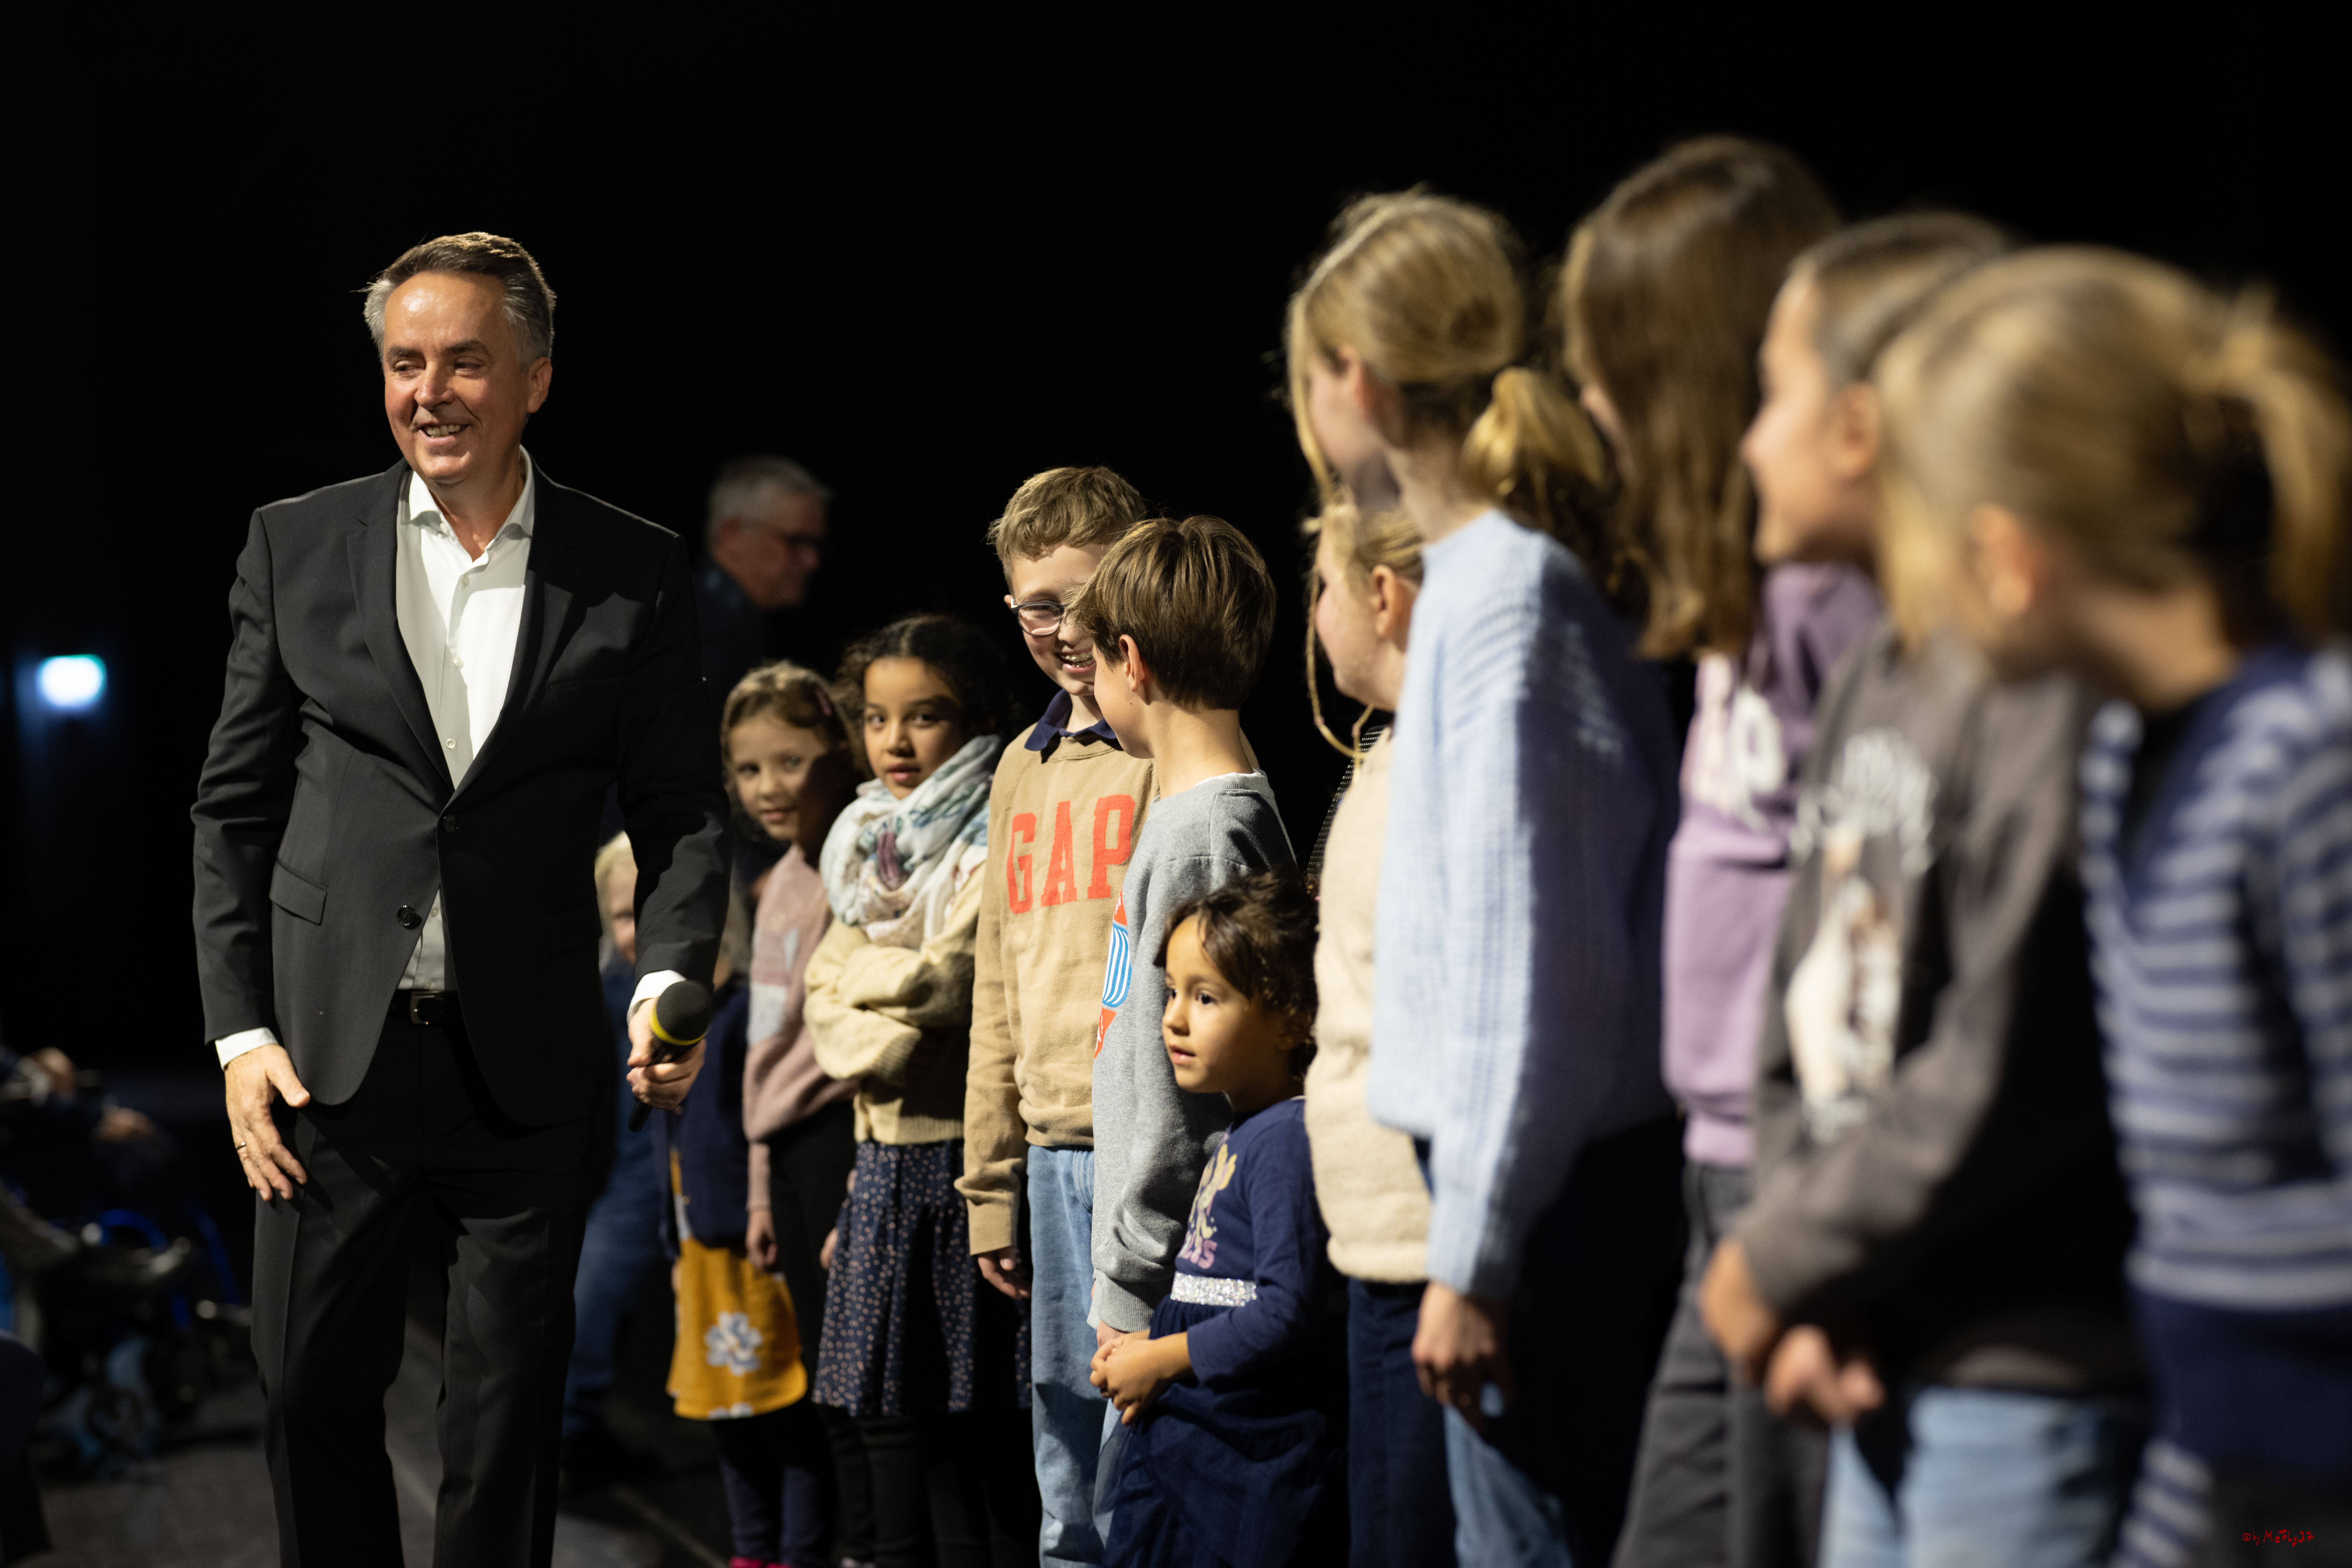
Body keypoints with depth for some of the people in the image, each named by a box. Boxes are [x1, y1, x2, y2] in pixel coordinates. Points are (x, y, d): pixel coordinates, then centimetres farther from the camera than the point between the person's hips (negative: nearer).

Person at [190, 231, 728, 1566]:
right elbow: (237, 805, 5)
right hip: (330, 1053, 1)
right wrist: (239, 1031, -2)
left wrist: (672, 978, -13)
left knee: (508, 1417, 9)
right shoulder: (299, 547, 3)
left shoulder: (636, 573, 2)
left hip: (527, 1068, 0)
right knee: (314, 1393, 6)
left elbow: (680, 805, 5)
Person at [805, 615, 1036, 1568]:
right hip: (886, 1161, 7)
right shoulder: (871, 846, 18)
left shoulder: (996, 846, -6)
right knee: (891, 1421, 8)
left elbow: (947, 980, -15)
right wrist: (885, 1037, -7)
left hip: (964, 1159, -7)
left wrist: (861, 972, 1)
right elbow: (829, 1009, 11)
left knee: (980, 1437, -5)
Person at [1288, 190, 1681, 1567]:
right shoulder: (1490, 572, 14)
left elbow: (1528, 957, -19)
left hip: (1550, 1187, -9)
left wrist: (1474, 1254, -17)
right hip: (1555, 1178, 9)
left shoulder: (1505, 595, -15)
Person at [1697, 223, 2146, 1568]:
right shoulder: (1872, 683, 13)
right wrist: (1817, 1300, 1)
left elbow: (2009, 1077, -21)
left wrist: (1783, 1261, -10)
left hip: (2031, 1401, -9)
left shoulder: (2050, 688, -18)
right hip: (1885, 1379, 9)